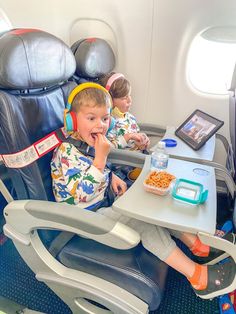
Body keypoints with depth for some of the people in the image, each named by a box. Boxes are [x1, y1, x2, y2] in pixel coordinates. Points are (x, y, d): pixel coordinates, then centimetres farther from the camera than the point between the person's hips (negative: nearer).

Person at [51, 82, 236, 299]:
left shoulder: (91, 142, 1)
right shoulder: (67, 152, -24)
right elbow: (83, 193, -31)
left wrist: (112, 177, -3)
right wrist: (100, 157, -36)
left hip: (106, 197, 8)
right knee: (142, 220, -22)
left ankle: (199, 246, 6)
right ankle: (197, 277, -12)